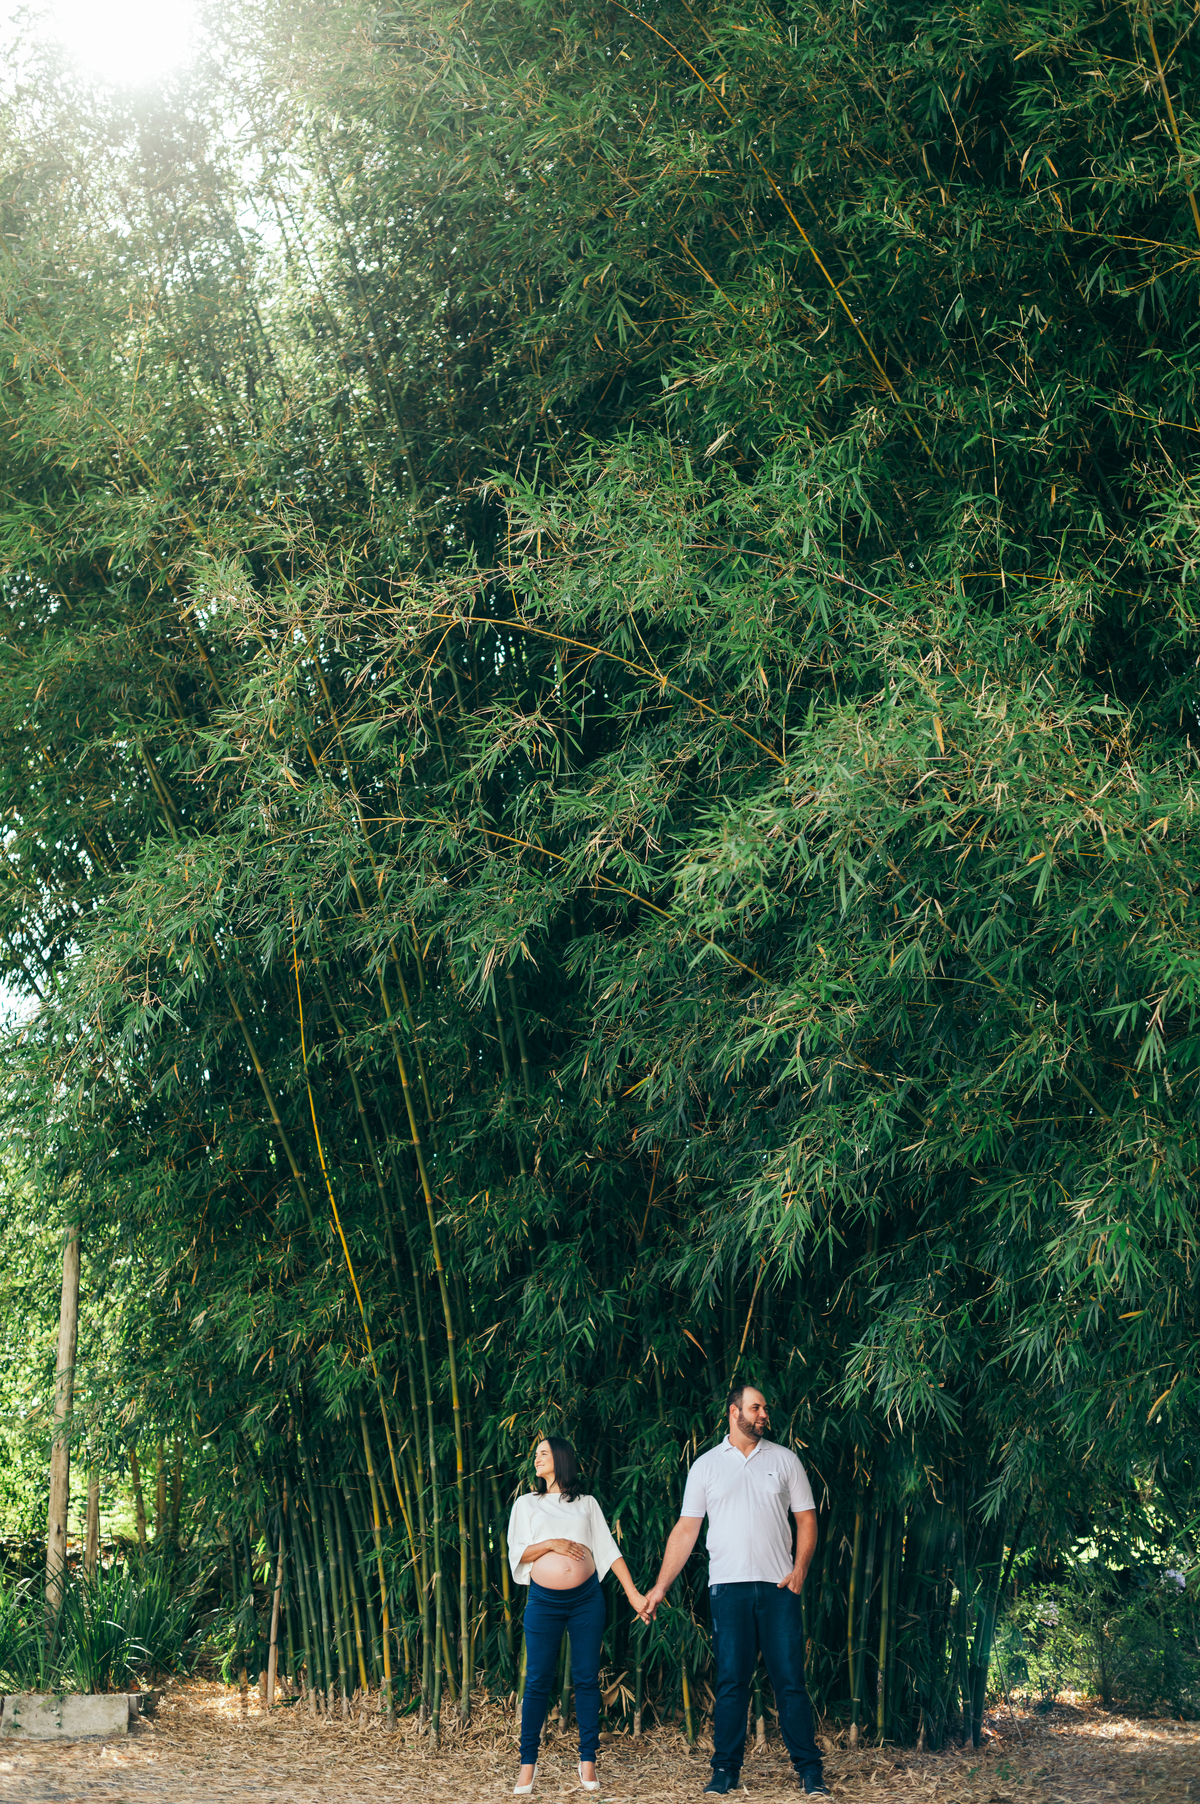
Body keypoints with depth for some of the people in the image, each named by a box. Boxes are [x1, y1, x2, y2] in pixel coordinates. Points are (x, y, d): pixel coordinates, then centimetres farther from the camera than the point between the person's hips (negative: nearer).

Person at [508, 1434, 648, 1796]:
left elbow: (609, 1550, 8)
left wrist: (633, 1593, 1)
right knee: (537, 1681, -2)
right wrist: (550, 1544, -11)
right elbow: (517, 1554, 5)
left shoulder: (587, 1504, 12)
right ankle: (528, 1764, 3)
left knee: (587, 1679, 0)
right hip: (543, 1602, 0)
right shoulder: (526, 1504, 13)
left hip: (586, 1599, 0)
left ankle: (588, 1761, 6)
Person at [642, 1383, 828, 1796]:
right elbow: (685, 1529, 9)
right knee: (731, 1681, 0)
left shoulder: (784, 1459, 10)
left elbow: (806, 1518, 10)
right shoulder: (707, 1465, 9)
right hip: (728, 1587, 0)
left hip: (778, 1586, 0)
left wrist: (800, 1568, -5)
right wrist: (661, 1586, 4)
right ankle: (726, 1770, 7)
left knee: (790, 1680, -2)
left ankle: (809, 1770, 3)